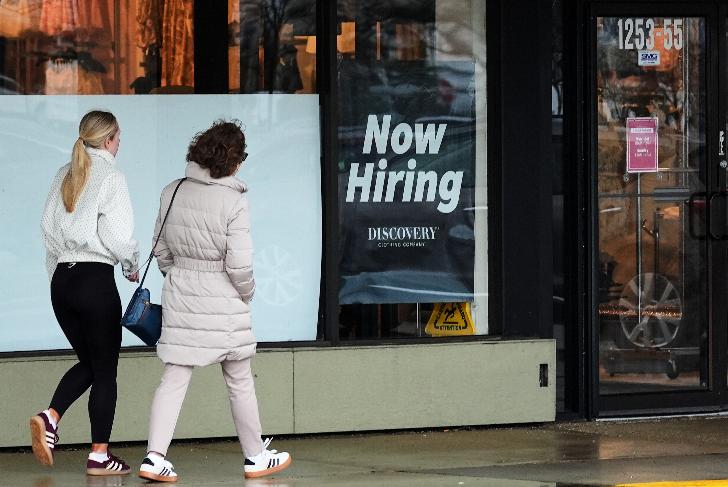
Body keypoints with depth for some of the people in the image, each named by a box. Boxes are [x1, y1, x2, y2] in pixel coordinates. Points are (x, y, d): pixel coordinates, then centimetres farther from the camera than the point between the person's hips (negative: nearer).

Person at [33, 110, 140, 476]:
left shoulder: (64, 175, 11)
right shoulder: (110, 176, -9)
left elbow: (48, 228, 13)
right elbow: (118, 234, -14)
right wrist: (132, 266, 4)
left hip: (62, 280, 7)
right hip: (96, 280, -7)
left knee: (88, 362, 18)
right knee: (105, 370, 3)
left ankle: (50, 418, -5)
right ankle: (99, 456, 4)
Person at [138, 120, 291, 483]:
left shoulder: (172, 193, 0)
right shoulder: (233, 201, -16)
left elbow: (161, 250, 8)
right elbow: (239, 264, -17)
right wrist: (247, 291, 2)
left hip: (180, 298, 4)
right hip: (223, 302, -4)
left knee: (173, 379, 4)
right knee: (240, 382, 11)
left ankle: (155, 456, -8)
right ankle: (255, 458, 24)